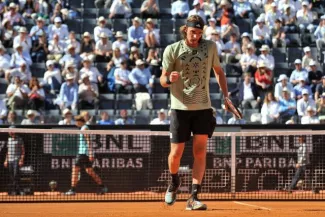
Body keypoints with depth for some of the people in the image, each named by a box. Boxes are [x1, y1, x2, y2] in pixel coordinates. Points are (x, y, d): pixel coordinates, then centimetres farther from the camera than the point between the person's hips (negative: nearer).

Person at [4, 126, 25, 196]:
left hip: (17, 160, -6)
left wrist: (21, 160, -14)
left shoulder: (19, 139, -2)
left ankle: (16, 190, -15)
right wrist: (6, 160, 16)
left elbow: (23, 151, -4)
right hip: (10, 160, 6)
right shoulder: (9, 139, 15)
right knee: (11, 176, 6)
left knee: (16, 175, -13)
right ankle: (11, 191, 10)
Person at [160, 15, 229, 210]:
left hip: (203, 108, 2)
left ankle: (194, 198, -6)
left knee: (200, 151, -6)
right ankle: (175, 183, 31)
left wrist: (226, 95, 6)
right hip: (180, 108, -2)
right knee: (176, 152, 0)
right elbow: (162, 80, -2)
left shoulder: (210, 47, 3)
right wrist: (169, 79, -26)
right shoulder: (172, 50, -5)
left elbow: (219, 71, 15)